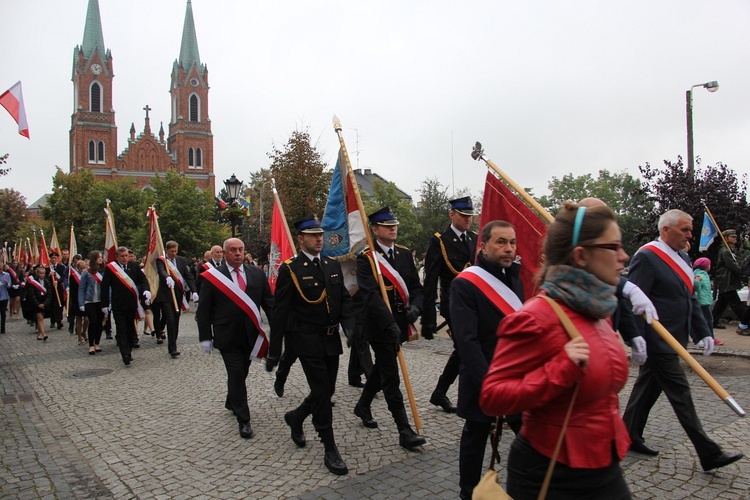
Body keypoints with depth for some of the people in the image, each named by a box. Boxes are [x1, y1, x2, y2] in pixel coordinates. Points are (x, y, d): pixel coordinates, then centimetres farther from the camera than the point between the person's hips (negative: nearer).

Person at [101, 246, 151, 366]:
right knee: (121, 330, -6)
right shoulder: (110, 268, -3)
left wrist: (146, 290, -16)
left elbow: (143, 279, 6)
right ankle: (126, 355, -12)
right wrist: (105, 304, -4)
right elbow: (105, 287, -2)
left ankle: (128, 351, 23)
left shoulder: (134, 266, 5)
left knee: (130, 328, 11)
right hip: (118, 305, -3)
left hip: (132, 303, 3)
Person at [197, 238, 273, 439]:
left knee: (241, 373, 18)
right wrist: (205, 337, -5)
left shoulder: (257, 274, 3)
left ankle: (231, 403, 43)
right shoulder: (213, 276, -5)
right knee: (236, 375, -3)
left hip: (250, 335, 4)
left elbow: (269, 302, 3)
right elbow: (203, 309, -3)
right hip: (227, 337, -4)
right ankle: (243, 420, 8)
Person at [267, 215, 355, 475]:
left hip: (331, 339, 6)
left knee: (327, 390, 14)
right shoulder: (290, 269, -8)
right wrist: (274, 351, -9)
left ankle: (296, 417, 41)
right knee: (322, 391, -4)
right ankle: (330, 450, 9)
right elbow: (280, 311, -8)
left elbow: (344, 299, 11)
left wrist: (349, 326, -7)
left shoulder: (333, 265, 8)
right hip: (307, 339, -6)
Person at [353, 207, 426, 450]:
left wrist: (415, 306, -14)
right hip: (380, 326, -6)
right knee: (390, 377, -2)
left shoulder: (405, 254, 7)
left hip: (400, 324, 6)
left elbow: (415, 286, 8)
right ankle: (404, 430, 4)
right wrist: (390, 324, -30)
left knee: (381, 369, 21)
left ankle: (363, 406, 43)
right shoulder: (366, 259, -11)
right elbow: (371, 296, -22)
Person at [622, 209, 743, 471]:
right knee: (680, 395, -1)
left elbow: (690, 299, 19)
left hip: (672, 339, 9)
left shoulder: (682, 258, 14)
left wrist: (703, 331, 12)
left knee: (648, 387, 16)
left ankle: (631, 437, 27)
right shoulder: (646, 257, -16)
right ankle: (709, 454, 8)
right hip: (658, 341, -9)